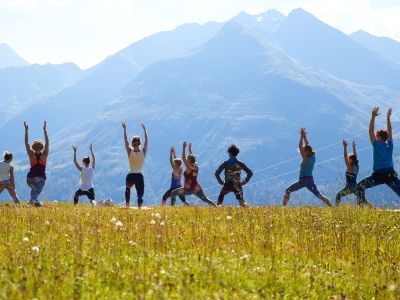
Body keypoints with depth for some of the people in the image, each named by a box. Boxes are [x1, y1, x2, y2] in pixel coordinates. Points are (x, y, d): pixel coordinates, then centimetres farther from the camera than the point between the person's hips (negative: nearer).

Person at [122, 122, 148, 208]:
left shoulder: (130, 152, -5)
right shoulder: (143, 152, -1)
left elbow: (126, 141, 3)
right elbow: (146, 142, 12)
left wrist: (124, 129, 8)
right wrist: (144, 129, 20)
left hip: (131, 175, 0)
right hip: (140, 176, 0)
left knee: (128, 189, 29)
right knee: (140, 194, 0)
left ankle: (127, 204, 16)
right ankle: (139, 208, -21)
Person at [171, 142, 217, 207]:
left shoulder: (189, 168, -14)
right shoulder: (196, 167, 4)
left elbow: (183, 158, -19)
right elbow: (192, 157, 21)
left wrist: (184, 148, -17)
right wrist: (190, 149, 27)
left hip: (188, 189, -6)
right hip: (197, 189, 6)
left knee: (173, 193, 5)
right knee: (206, 200, 10)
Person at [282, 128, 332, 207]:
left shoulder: (305, 158, -12)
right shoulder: (313, 157, 6)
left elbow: (300, 147, -16)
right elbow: (307, 146, 16)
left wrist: (302, 136, -12)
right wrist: (304, 136, 17)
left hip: (303, 180, -6)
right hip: (311, 180, 6)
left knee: (288, 191, 6)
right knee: (319, 195, 3)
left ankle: (284, 206, -3)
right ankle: (331, 207, -10)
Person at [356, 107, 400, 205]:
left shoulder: (377, 145, -2)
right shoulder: (390, 146, 9)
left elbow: (371, 132, -2)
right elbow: (389, 132, 22)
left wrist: (373, 117, -2)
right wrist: (388, 118, 27)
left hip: (378, 175, -3)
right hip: (391, 174, 3)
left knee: (360, 186, 11)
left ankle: (362, 203, -2)